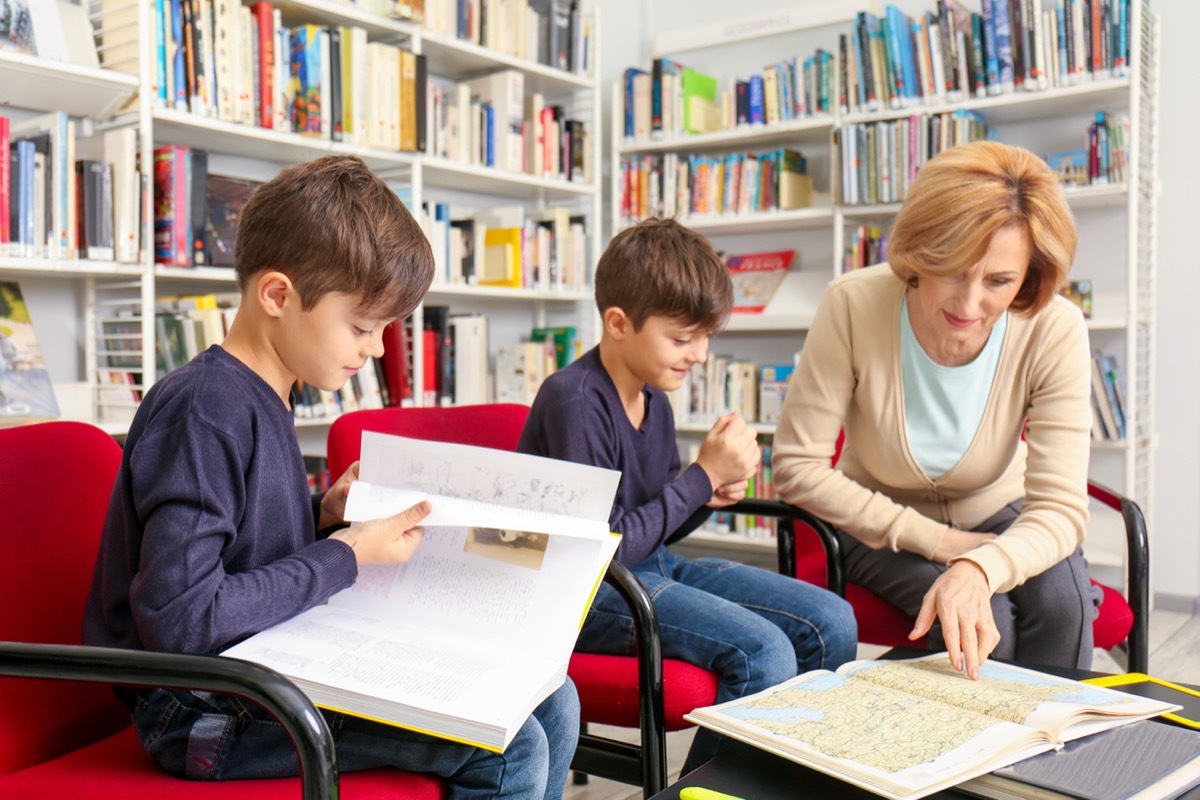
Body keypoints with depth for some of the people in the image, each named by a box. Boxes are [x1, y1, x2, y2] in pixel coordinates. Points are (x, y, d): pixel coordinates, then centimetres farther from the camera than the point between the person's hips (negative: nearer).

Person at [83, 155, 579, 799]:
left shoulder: (262, 399, 9)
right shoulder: (202, 412, -20)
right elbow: (180, 619, -28)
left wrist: (323, 518, 0)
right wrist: (345, 554, -19)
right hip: (208, 716, -9)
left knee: (551, 704, 4)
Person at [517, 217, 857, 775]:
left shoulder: (654, 398, 6)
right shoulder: (575, 399, -20)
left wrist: (710, 494, -6)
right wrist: (704, 475, -19)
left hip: (656, 568, 9)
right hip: (588, 596, -8)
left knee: (831, 623, 0)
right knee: (762, 651, -26)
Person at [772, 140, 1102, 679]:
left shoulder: (1055, 331, -23)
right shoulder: (853, 306, -26)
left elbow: (1059, 508, -25)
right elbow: (796, 467, -21)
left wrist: (978, 567, -47)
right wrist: (936, 541, -23)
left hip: (996, 518, 2)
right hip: (883, 529, -1)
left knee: (1061, 599, -28)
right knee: (984, 618, -28)